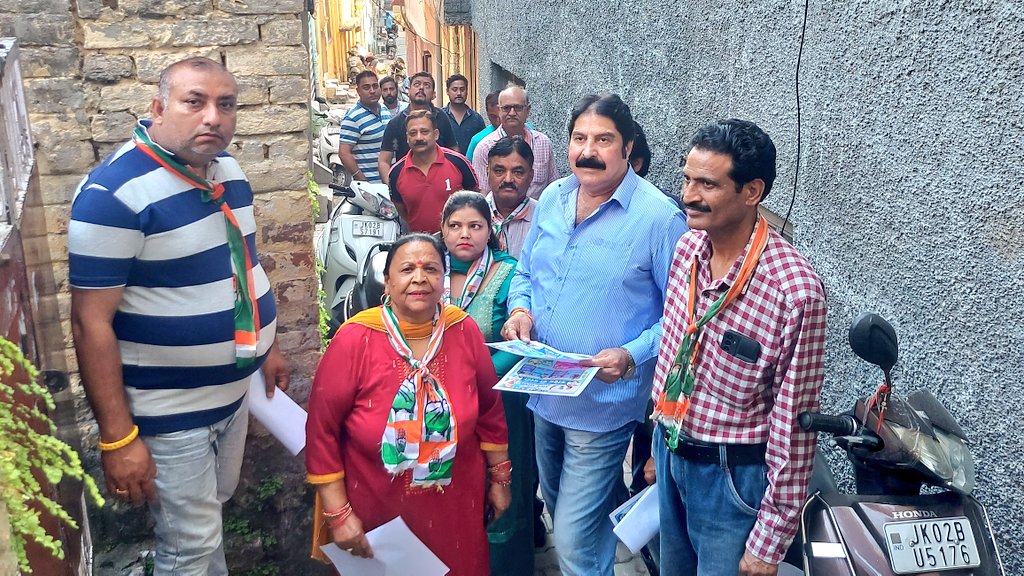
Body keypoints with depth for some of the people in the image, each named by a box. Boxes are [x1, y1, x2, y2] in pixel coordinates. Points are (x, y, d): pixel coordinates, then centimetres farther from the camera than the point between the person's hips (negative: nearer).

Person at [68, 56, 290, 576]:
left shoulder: (226, 168, 1)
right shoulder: (115, 191, -23)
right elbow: (92, 322, -23)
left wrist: (268, 347, 17)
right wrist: (117, 438, -22)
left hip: (234, 390, 7)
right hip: (168, 414, -7)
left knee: (214, 507, 27)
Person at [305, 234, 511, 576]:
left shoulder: (464, 331, -7)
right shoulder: (355, 340, -17)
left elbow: (490, 410, 6)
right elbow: (322, 430, -12)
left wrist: (500, 478, 11)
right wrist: (339, 513, -12)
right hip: (377, 515, -2)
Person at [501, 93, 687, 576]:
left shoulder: (659, 218, -17)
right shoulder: (551, 198, 2)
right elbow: (525, 271, 14)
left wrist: (632, 356, -27)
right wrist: (520, 309, -6)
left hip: (602, 404, -6)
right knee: (558, 504, 27)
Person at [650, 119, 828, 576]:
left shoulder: (795, 290, -26)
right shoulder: (688, 247, -5)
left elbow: (792, 425, -20)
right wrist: (662, 444, 16)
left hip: (732, 474, -6)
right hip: (670, 453, 7)